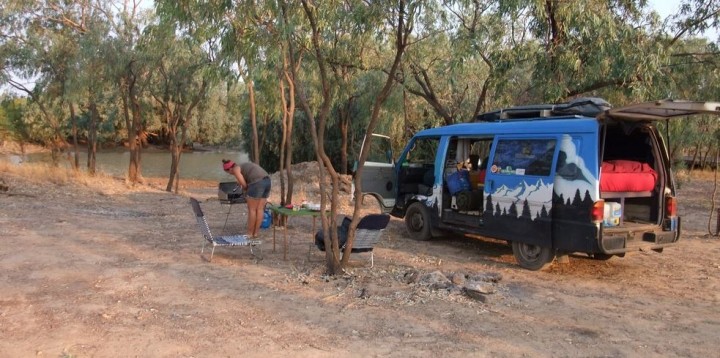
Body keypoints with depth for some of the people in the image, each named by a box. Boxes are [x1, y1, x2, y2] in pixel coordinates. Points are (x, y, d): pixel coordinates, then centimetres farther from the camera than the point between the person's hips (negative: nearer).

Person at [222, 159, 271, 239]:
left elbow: (244, 185, -2)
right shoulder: (244, 166, 29)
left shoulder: (236, 170, 4)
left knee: (251, 209, 3)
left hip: (258, 183, -8)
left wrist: (245, 190, 17)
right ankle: (255, 233, 15)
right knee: (260, 209, 11)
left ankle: (250, 234, 10)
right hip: (267, 181, 8)